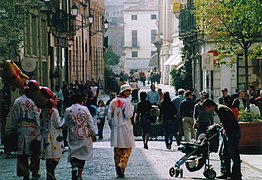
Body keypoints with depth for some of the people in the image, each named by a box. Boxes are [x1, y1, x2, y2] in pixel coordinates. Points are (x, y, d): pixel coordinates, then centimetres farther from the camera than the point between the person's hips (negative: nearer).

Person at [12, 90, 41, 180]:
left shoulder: (16, 102, 9)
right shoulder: (32, 101, -5)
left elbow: (14, 117, 11)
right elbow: (37, 117, -8)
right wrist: (39, 129, -3)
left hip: (20, 128, 4)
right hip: (31, 128, -4)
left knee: (22, 152, 6)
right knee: (35, 151, 7)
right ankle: (34, 172, 7)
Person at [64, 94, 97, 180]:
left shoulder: (67, 111, -1)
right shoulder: (84, 109, -6)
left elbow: (66, 124, 11)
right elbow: (91, 123, -4)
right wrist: (93, 134, 5)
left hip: (72, 137, 0)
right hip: (84, 136, 0)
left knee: (73, 153, 6)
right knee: (83, 154, 12)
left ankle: (74, 169, -24)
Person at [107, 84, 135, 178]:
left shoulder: (113, 102, 6)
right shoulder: (127, 102, -9)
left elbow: (109, 116, 5)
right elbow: (128, 115, -15)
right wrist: (132, 109, 2)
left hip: (115, 128, 5)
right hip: (125, 127, -5)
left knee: (117, 149, 11)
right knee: (127, 148, 3)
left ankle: (118, 170, 13)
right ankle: (121, 165, -15)